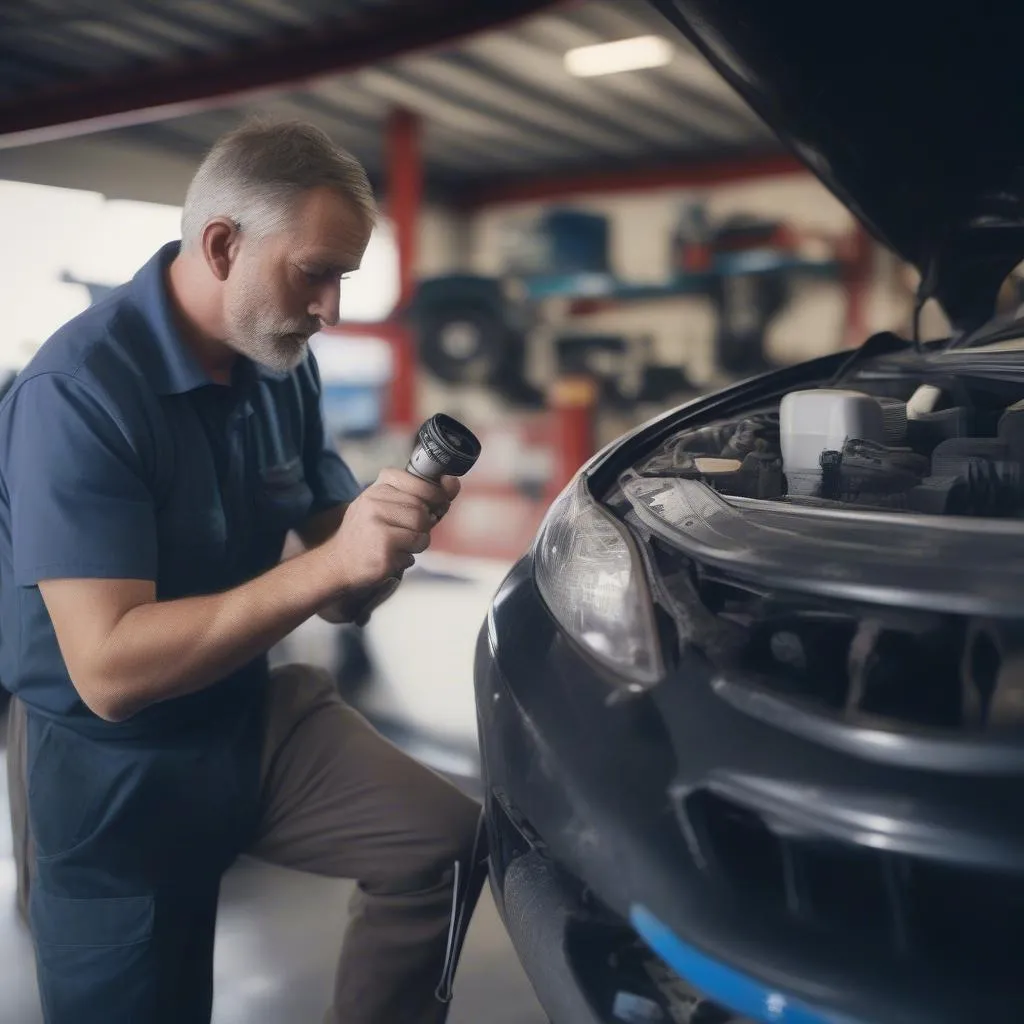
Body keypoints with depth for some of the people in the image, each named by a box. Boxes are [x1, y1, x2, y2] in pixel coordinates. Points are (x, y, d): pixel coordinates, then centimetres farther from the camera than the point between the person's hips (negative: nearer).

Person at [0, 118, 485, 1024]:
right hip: (106, 772, -5)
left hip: (250, 714, 5)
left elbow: (337, 597, 1)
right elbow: (108, 669, -31)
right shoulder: (79, 391, -24)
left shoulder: (282, 369, -2)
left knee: (445, 844, -11)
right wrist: (330, 562, -36)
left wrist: (389, 529, -22)